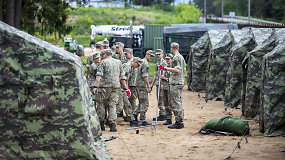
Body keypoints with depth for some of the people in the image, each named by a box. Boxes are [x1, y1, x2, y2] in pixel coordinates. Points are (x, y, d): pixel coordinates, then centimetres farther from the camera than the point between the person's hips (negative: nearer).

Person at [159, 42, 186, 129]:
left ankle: (178, 122, -11)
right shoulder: (181, 57, 18)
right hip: (180, 82, 10)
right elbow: (184, 70, 23)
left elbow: (177, 70, -24)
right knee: (178, 102, 14)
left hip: (175, 83, -10)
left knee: (175, 103, -10)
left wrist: (165, 68, -24)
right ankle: (180, 122, 16)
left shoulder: (176, 57, -13)